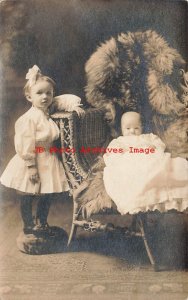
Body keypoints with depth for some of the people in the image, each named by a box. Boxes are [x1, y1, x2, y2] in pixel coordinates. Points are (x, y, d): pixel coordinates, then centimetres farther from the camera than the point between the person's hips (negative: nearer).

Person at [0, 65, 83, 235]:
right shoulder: (29, 118, -22)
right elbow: (25, 145, -23)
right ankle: (28, 225, 29)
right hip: (32, 163, -7)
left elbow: (61, 101, 19)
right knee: (27, 197, 10)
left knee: (46, 195, 15)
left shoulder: (48, 112, 1)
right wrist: (31, 167, -22)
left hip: (48, 161, 7)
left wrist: (73, 106, 0)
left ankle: (42, 224, 34)